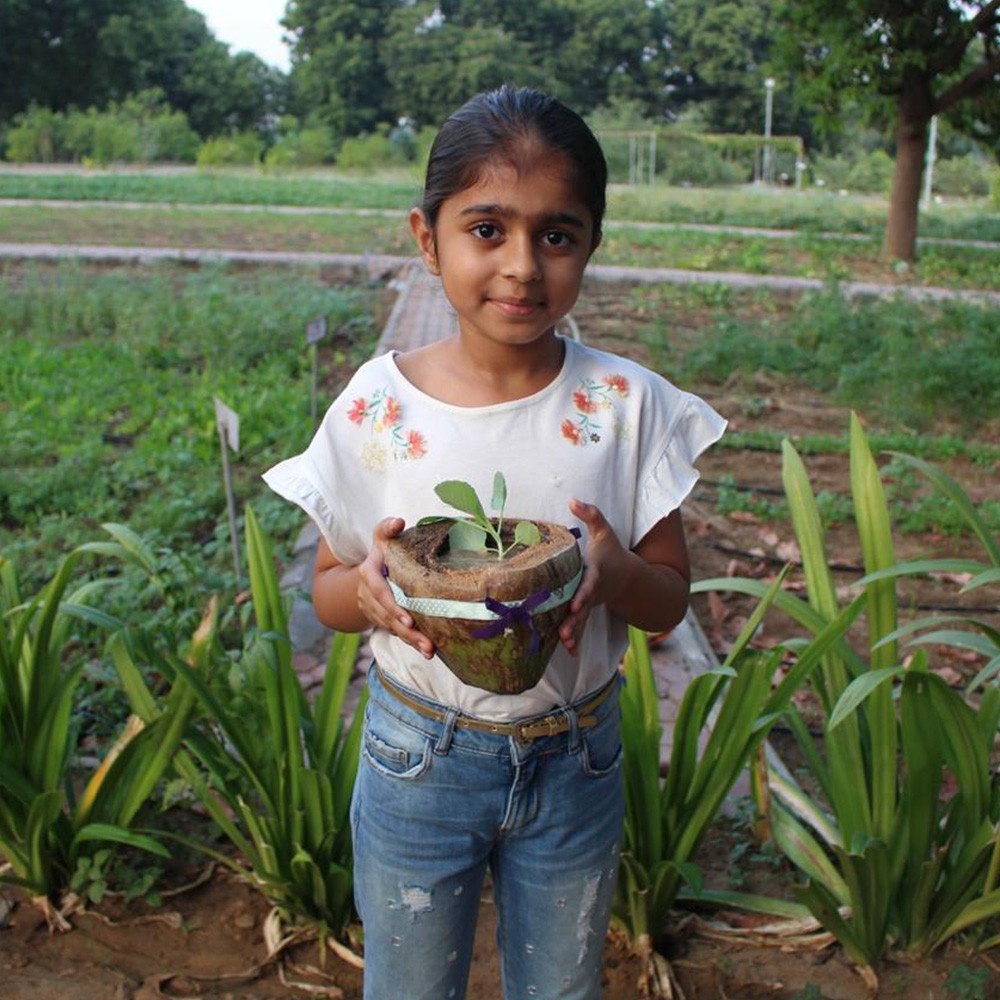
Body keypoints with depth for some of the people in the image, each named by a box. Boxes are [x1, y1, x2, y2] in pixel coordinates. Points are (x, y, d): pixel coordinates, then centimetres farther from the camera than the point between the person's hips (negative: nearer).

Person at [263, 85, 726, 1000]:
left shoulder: (627, 404, -11)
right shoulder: (377, 406, -12)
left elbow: (670, 600, -5)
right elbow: (327, 591, -2)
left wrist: (616, 571, -27)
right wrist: (370, 583, -26)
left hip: (575, 760, 1)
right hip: (419, 757, 0)